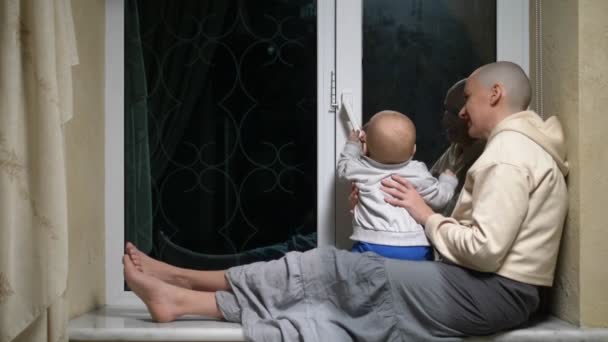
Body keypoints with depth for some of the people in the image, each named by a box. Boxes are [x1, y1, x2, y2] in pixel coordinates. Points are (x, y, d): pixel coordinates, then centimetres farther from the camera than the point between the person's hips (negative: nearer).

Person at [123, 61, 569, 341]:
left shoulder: (509, 153, -13)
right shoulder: (518, 148, 22)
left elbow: (483, 249, -22)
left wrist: (426, 215, -7)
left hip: (490, 293, -8)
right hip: (491, 289, 8)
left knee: (335, 269, -12)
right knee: (337, 298, -5)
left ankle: (181, 288, -5)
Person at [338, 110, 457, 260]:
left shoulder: (359, 169, 4)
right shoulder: (418, 174, 1)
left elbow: (343, 166, 26)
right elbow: (439, 199, 9)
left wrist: (352, 144, 44)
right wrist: (448, 180, 30)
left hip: (372, 246, 0)